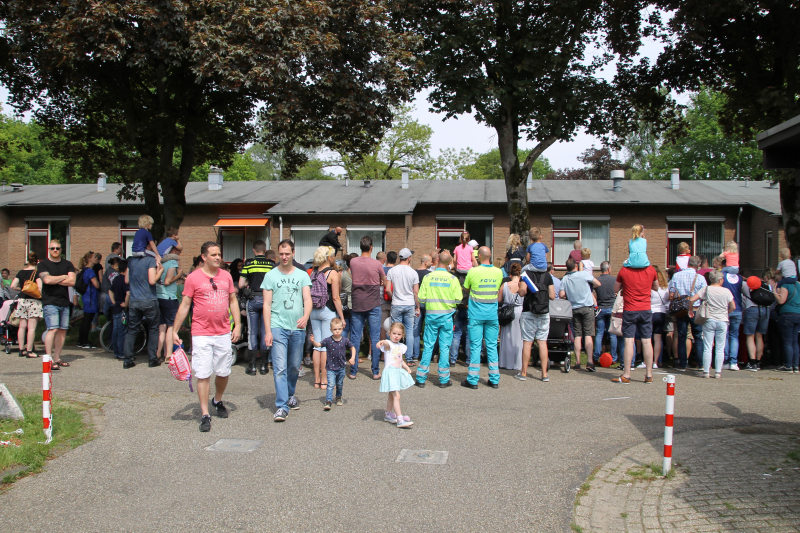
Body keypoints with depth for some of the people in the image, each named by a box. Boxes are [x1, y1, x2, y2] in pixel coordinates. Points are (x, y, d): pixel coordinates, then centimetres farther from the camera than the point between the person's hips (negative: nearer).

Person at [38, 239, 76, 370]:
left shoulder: (67, 264, 13)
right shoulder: (43, 264, 4)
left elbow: (72, 281, 0)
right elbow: (46, 280, -13)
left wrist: (54, 280, -6)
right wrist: (63, 277, -1)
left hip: (64, 302, 4)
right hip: (50, 302, -4)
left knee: (62, 330, 4)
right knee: (53, 329, -13)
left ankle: (57, 358, 12)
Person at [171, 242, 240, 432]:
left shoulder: (226, 276, 8)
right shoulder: (193, 278, -4)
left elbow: (233, 301, 14)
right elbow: (185, 305, -1)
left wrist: (237, 325, 6)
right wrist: (174, 331, -3)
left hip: (224, 333, 4)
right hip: (202, 334, -4)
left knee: (224, 372, 11)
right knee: (203, 375, -4)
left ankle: (217, 401, 37)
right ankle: (205, 415, 3)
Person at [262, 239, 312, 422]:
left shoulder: (302, 275, 7)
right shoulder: (271, 275, 3)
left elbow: (307, 299, -2)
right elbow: (267, 304, 1)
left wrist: (305, 316, -24)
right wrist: (267, 330, -7)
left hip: (298, 328, 2)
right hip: (278, 327, -2)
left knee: (294, 366, 14)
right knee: (280, 368, -8)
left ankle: (290, 395, 36)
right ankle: (281, 406, -7)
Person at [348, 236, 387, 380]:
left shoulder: (353, 262, -3)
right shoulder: (377, 264, -8)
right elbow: (384, 281, 8)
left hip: (357, 304, 2)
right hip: (373, 304, -2)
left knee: (355, 338, 7)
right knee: (375, 338, 4)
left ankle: (353, 371, 11)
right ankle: (376, 372, 7)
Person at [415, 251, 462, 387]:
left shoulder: (427, 277, -5)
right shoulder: (453, 279, -6)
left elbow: (421, 298, -6)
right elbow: (458, 299, -5)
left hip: (431, 315, 1)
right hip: (447, 316, -1)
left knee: (428, 346, 6)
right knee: (445, 347, 5)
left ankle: (421, 378, 9)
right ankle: (444, 379, 9)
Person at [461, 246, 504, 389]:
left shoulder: (473, 271, -10)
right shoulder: (498, 272, -1)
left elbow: (466, 289, 5)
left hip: (476, 314, -3)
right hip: (492, 314, 3)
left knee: (475, 346, 1)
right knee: (492, 346, 9)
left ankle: (473, 380, 4)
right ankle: (494, 380, 12)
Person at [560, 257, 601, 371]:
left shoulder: (564, 279, 1)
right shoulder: (584, 274, -6)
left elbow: (562, 295, -4)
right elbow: (598, 284, 4)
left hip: (574, 309, 3)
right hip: (587, 307, -3)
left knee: (578, 335, 8)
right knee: (588, 334, -4)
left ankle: (577, 362, 7)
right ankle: (590, 362, -10)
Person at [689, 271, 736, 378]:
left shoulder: (706, 289, -3)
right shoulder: (726, 291, -1)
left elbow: (692, 300, -8)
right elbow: (733, 307, 5)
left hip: (709, 320, 0)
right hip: (722, 321, 0)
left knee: (707, 348, 2)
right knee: (720, 348, 6)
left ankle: (706, 372, 2)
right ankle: (718, 372, 7)